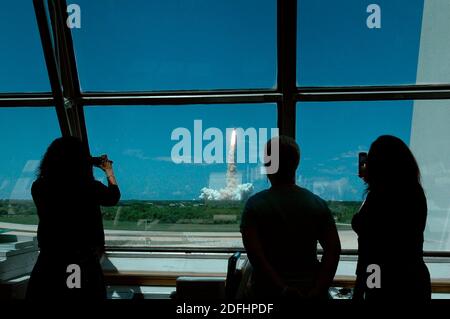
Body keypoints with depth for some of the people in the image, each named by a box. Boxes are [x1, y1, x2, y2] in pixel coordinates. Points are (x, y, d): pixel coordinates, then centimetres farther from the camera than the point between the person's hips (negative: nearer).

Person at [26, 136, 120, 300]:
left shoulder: (39, 188, -11)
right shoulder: (91, 188, -18)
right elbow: (113, 197, 4)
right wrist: (109, 171, 20)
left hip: (48, 263, 3)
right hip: (84, 265, -3)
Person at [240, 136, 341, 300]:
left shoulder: (255, 204, -11)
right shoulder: (318, 204, -3)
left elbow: (254, 253, -19)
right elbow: (333, 251, -8)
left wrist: (283, 290, -18)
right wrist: (317, 291, -10)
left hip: (268, 291, -2)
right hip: (310, 290, 2)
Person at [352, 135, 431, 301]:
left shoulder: (377, 197, -20)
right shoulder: (415, 192, 1)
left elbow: (367, 254, -19)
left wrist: (358, 292, -11)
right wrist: (370, 181, 30)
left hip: (387, 286, -7)